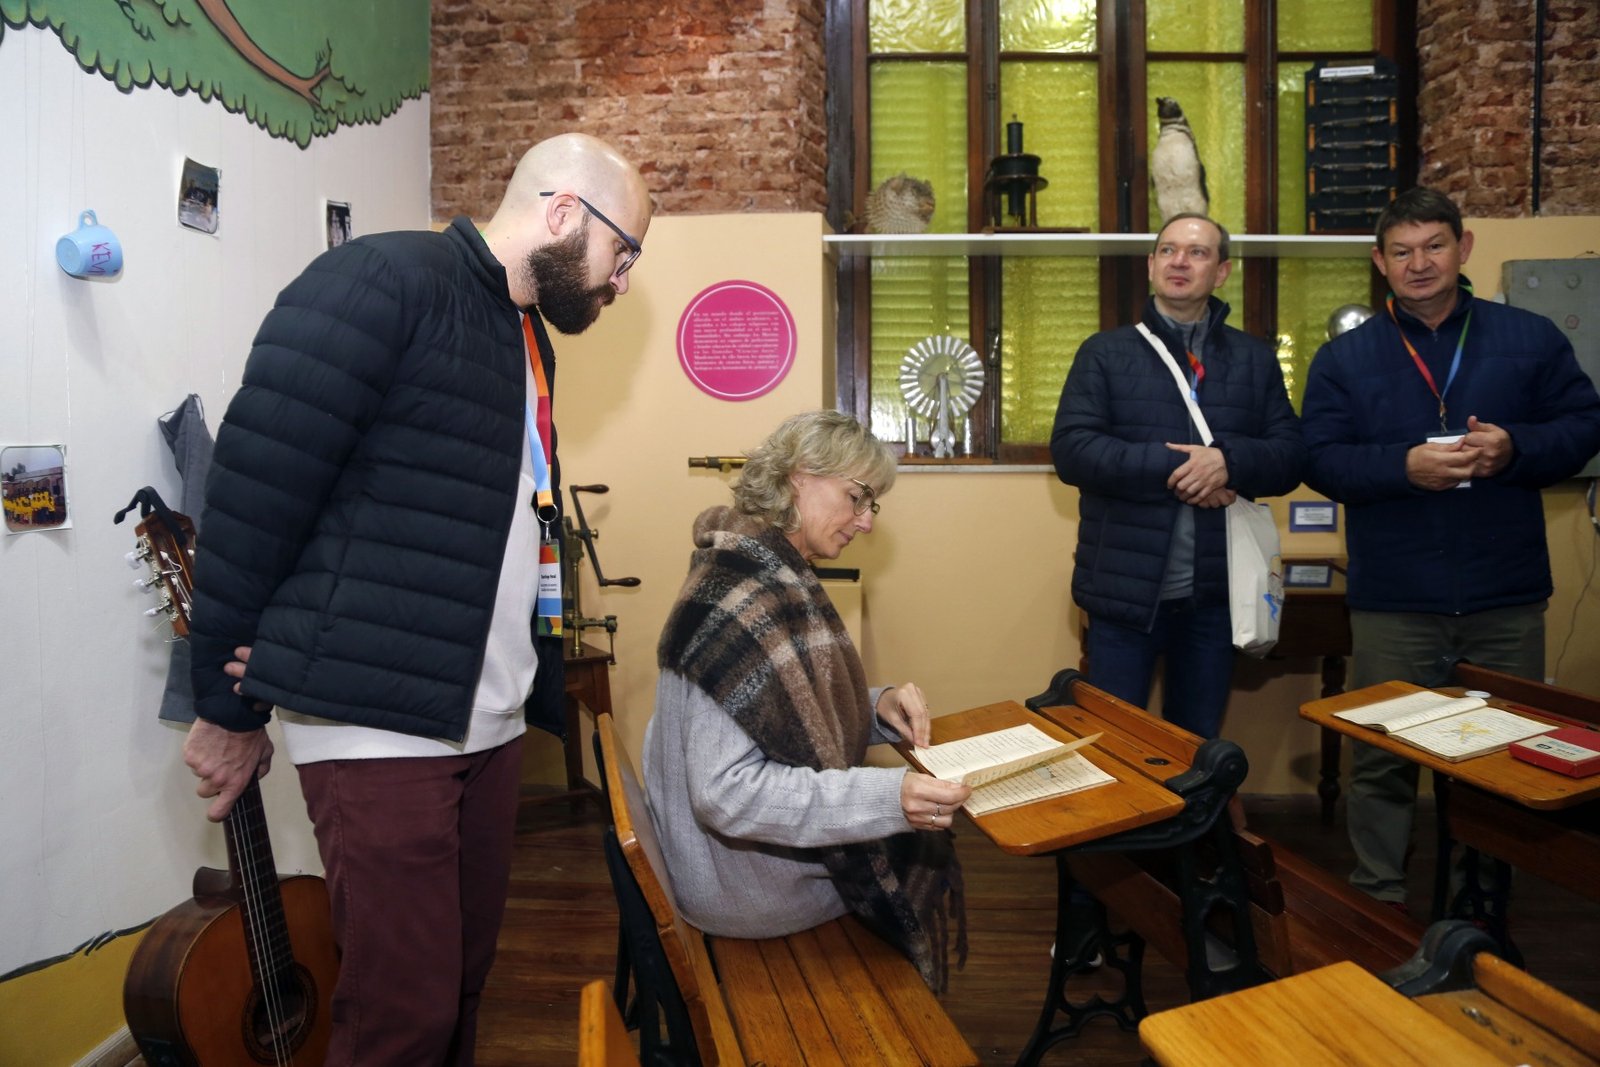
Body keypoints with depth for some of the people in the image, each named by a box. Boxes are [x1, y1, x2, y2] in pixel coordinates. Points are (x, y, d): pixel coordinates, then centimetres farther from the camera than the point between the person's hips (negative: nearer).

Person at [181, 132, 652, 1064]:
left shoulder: (528, 337, 16)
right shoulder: (382, 281, -10)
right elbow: (256, 485, -13)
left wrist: (545, 692, 4)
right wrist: (228, 707, -8)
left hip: (490, 726, 8)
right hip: (377, 725, -8)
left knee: (466, 979, 15)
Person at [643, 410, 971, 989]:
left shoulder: (772, 572, 2)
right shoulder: (738, 595, -29)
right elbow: (726, 793, -33)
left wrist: (877, 707, -8)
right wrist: (887, 799, -37)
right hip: (741, 884, -8)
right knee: (921, 853, 13)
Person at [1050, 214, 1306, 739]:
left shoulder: (1255, 358, 9)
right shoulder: (1105, 352, 1)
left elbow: (1290, 455, 2)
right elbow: (1071, 451, -10)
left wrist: (1228, 462, -18)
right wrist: (1172, 469, -18)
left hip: (1214, 592, 3)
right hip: (1125, 590, -2)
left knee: (1198, 749, 17)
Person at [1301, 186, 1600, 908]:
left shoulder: (1531, 339, 5)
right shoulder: (1344, 358, 3)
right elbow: (1321, 460, -4)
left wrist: (1515, 447, -14)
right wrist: (1405, 466, -20)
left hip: (1507, 600, 1)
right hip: (1393, 602, -1)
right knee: (1382, 759, 8)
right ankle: (1378, 900, 24)